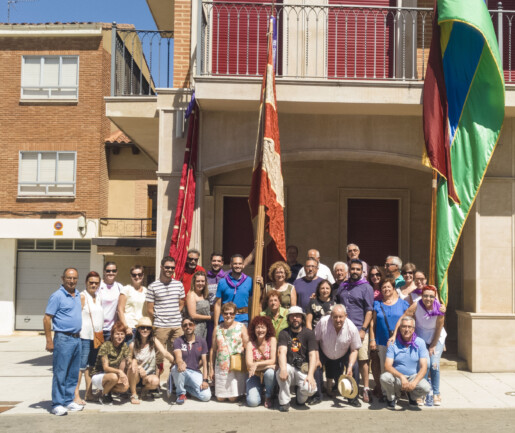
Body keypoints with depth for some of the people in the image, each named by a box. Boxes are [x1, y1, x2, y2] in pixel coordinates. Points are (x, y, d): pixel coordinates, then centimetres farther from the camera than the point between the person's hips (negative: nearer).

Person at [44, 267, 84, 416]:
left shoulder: (78, 295, 12)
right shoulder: (57, 296, -9)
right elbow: (47, 318, -11)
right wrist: (49, 341, -15)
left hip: (76, 338, 7)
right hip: (63, 338, -7)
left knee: (73, 374, 12)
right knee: (60, 373, -2)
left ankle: (68, 401, 22)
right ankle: (57, 404, 6)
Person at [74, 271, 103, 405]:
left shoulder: (98, 297, 15)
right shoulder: (82, 296, -6)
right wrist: (79, 333, -17)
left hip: (96, 336, 7)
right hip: (84, 336, -7)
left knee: (90, 366, 12)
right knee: (81, 366, -6)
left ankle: (89, 394, 18)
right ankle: (76, 395, -1)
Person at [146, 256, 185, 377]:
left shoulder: (179, 284, 9)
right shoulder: (153, 287, -1)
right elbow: (149, 309, 1)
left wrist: (175, 316, 7)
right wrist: (158, 319, 3)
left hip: (177, 326, 3)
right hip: (160, 326, -3)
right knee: (159, 355, 2)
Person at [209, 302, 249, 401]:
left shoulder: (241, 327, 2)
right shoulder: (217, 328, 8)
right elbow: (213, 349, 11)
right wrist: (211, 368, 10)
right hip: (220, 367, 2)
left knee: (233, 398, -3)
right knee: (220, 398, 4)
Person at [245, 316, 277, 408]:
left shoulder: (272, 340, -6)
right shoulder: (250, 343, -6)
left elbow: (273, 361, -12)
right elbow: (249, 365, -15)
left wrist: (257, 364, -20)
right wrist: (267, 365, -21)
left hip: (269, 376, 0)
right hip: (255, 376, 0)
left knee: (269, 372, -35)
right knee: (252, 402, -22)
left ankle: (268, 397, -7)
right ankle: (259, 390, 15)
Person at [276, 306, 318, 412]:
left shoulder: (309, 333, 1)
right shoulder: (284, 333, 2)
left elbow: (313, 355, -9)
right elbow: (282, 351, -14)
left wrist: (310, 375, -23)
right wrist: (283, 369, -33)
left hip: (303, 371, 0)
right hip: (289, 367, 0)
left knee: (310, 389, -27)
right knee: (281, 372, -33)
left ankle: (300, 398, 10)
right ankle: (284, 401, -11)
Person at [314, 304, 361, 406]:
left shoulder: (352, 328, -26)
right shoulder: (323, 322, -29)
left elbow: (354, 350, -14)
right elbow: (315, 340, -15)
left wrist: (350, 366, -25)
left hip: (343, 355, 0)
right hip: (324, 353, 0)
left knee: (355, 367, -18)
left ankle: (353, 398, 2)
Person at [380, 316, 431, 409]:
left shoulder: (420, 343, -4)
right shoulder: (393, 343, -7)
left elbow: (423, 367, -9)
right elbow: (387, 366, -14)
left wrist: (414, 382, -26)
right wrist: (401, 377, -31)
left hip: (414, 376, 1)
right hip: (396, 377, -1)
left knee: (426, 388, -30)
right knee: (384, 377, -33)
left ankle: (412, 396, 8)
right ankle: (391, 397, 2)